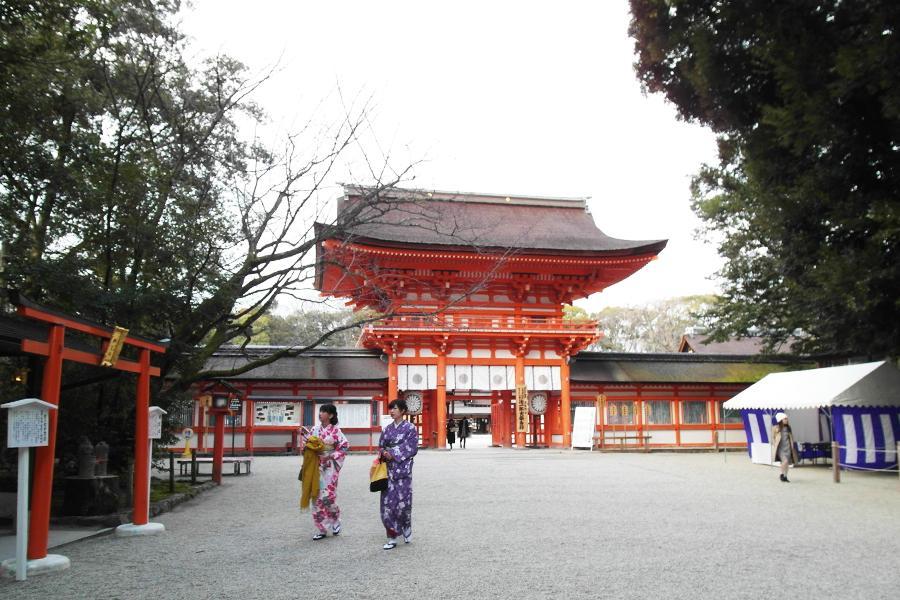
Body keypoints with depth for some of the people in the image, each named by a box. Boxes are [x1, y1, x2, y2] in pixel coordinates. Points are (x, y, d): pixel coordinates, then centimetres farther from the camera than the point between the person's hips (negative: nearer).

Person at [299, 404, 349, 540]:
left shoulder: (335, 430, -6)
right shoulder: (315, 429, 7)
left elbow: (345, 446, -8)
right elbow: (306, 446, 10)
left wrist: (331, 457, -13)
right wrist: (304, 435, -8)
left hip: (329, 467, -5)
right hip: (316, 467, 5)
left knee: (327, 496, -10)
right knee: (317, 497, 5)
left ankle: (336, 520, 18)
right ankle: (321, 529, 14)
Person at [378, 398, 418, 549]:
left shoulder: (410, 428, -3)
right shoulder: (387, 429, 12)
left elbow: (412, 448, -9)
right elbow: (380, 446, 14)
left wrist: (394, 454, -14)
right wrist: (384, 453, -9)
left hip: (403, 469, -4)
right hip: (388, 469, 5)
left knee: (402, 501, -6)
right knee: (388, 502, 0)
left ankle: (407, 528, 23)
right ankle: (392, 537, 7)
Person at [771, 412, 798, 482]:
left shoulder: (788, 428, 8)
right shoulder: (776, 428, -4)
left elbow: (791, 437, 17)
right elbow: (772, 437, 2)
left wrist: (792, 446, 11)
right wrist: (774, 446, -7)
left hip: (787, 447, 5)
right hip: (780, 448, -4)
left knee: (787, 462, 4)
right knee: (785, 461, -20)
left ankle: (785, 477, 17)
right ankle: (782, 475, -1)